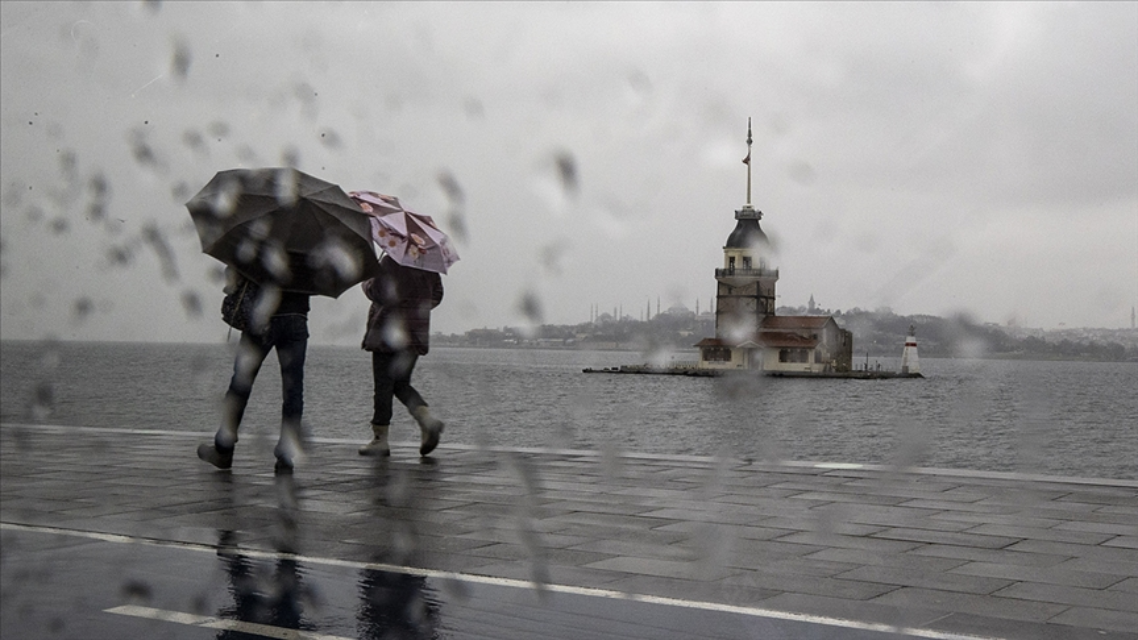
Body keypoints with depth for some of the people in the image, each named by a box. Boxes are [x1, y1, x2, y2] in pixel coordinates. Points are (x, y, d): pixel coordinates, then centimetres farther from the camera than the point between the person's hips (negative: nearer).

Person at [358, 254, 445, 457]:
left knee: (383, 386, 0)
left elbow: (376, 291, -15)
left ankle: (380, 439, 4)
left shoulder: (391, 262, -12)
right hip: (416, 334, 6)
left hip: (388, 332, -6)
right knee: (402, 384, 17)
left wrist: (365, 282, 6)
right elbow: (436, 296, 13)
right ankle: (427, 418, -6)